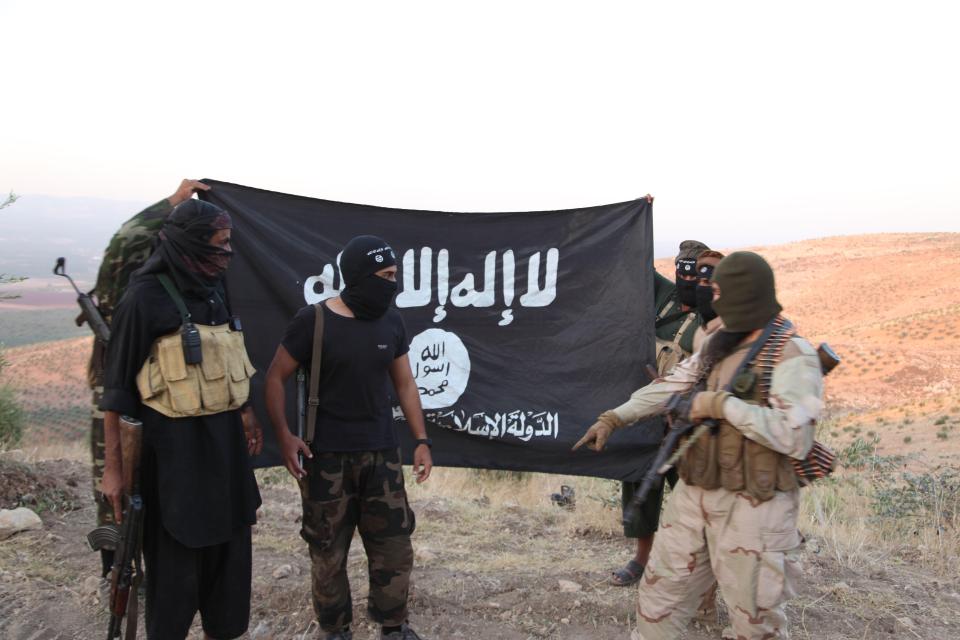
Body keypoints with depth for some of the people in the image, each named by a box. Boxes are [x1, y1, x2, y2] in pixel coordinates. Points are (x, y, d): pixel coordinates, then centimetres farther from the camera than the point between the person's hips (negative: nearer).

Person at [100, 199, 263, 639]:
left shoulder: (213, 290, 7)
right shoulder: (146, 295, -13)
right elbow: (118, 386, -11)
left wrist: (244, 412, 19)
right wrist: (113, 466, -12)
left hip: (223, 439, 7)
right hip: (174, 444, -7)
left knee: (230, 547, 16)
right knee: (176, 559, 6)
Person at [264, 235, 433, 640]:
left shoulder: (391, 322, 2)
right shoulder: (313, 321, -10)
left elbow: (404, 383, 10)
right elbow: (275, 378, -3)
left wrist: (421, 440, 5)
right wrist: (284, 436, -13)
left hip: (382, 454, 4)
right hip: (327, 457, -3)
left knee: (394, 543, 8)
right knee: (329, 550, 8)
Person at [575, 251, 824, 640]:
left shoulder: (793, 356, -15)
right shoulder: (718, 345, 9)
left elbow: (795, 437, -25)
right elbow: (669, 388, 13)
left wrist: (723, 404, -21)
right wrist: (613, 418, 8)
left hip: (751, 507, -7)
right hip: (694, 496, 7)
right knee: (660, 593, 18)